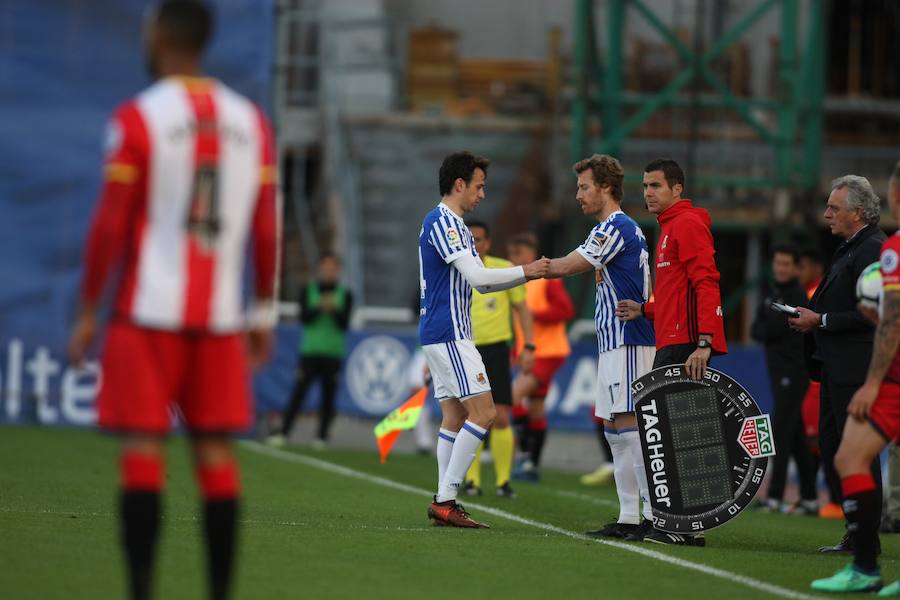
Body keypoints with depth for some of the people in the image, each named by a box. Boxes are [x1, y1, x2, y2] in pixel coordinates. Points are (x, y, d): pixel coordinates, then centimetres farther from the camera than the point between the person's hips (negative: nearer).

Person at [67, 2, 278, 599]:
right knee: (217, 452, 6)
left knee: (143, 448, -3)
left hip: (150, 311, -4)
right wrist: (264, 314, 15)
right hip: (220, 316, 4)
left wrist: (88, 311, -2)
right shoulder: (250, 121, 8)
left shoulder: (137, 118, -6)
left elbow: (111, 225, -8)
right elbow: (268, 230, 8)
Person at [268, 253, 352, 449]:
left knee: (328, 395, 0)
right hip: (310, 350, -1)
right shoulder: (308, 291, 7)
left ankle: (322, 436, 4)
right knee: (298, 392, -8)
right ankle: (283, 433, -9)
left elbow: (344, 324, -1)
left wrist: (334, 310, -17)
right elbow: (304, 317, -2)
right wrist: (319, 307, -18)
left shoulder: (345, 294, 6)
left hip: (333, 353, 1)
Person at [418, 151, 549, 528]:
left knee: (455, 415, 9)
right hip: (449, 334, -11)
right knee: (483, 412, -12)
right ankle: (446, 500, -14)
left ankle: (443, 502, 7)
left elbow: (480, 282, 23)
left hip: (440, 336, 11)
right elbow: (478, 277, -21)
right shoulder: (443, 222, -13)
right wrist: (525, 270, -11)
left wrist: (528, 275, 13)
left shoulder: (451, 224, 20)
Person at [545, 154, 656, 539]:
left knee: (629, 424, -13)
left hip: (627, 341, -10)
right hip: (617, 342, 10)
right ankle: (630, 518, 9)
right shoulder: (624, 227, 19)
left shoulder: (616, 228, -12)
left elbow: (566, 266, -11)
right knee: (615, 428, 9)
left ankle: (655, 511, -15)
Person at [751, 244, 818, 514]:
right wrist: (768, 331, -7)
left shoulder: (797, 295, -10)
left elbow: (776, 327, -16)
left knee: (781, 431, -13)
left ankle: (775, 496, -16)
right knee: (795, 435, 10)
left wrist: (765, 329, 3)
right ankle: (809, 497, 13)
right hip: (778, 370, 9)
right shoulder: (773, 294, 17)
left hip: (794, 371, -9)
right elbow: (756, 330, 12)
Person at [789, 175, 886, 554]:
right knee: (831, 447, 12)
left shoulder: (872, 250, -14)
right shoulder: (850, 249, 18)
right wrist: (810, 316, 9)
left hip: (856, 367, -11)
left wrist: (821, 321, -16)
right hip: (837, 366, 11)